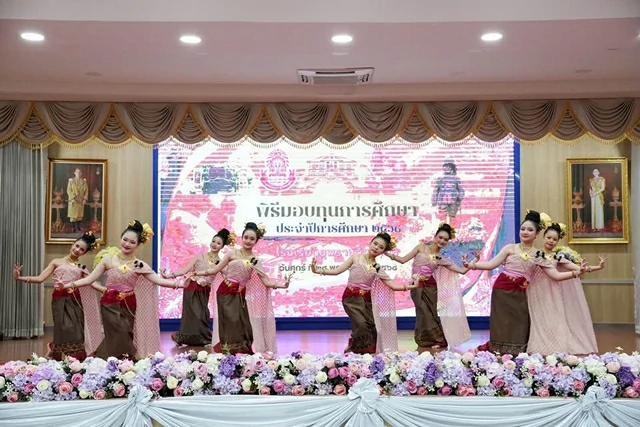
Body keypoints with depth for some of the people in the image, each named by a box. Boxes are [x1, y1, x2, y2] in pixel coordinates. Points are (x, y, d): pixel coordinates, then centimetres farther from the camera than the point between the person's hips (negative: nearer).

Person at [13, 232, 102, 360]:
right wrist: (19, 277, -9)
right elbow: (40, 278, 3)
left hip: (75, 300, 3)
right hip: (61, 299, -2)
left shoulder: (81, 267, 17)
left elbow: (91, 282, 5)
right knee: (65, 330, -14)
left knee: (77, 333, -6)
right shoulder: (57, 262, 11)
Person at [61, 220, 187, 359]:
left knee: (123, 339, 4)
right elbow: (90, 279, -1)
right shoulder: (108, 258, -2)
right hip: (110, 305, -2)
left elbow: (158, 280, -5)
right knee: (118, 339, -13)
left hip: (128, 306, 2)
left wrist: (178, 284, -18)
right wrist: (69, 284, -11)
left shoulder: (139, 265, 1)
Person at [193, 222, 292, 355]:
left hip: (239, 296, 2)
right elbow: (215, 269, 5)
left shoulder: (255, 261, 7)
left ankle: (242, 354, 3)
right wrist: (196, 273, 4)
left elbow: (266, 281, 2)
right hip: (225, 293, -2)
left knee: (241, 325, -5)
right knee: (229, 324, -7)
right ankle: (227, 354, -3)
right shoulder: (233, 253, 3)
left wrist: (282, 284, -11)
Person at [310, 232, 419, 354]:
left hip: (366, 299, 4)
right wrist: (318, 271, -12)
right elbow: (337, 271, 0)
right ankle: (353, 352, -9)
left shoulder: (378, 269, 9)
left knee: (372, 328, -6)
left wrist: (411, 286, 0)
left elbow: (392, 286, 8)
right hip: (352, 297, -4)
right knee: (361, 325, -23)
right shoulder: (356, 257, 2)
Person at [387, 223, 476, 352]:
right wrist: (387, 253, -7)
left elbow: (462, 271, 5)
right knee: (425, 314, -9)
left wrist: (475, 261, -3)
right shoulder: (421, 247, 3)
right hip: (418, 287, -2)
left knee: (431, 315, -3)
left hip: (431, 288, 2)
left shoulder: (441, 259, 9)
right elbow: (403, 260, 1)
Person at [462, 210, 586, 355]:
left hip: (519, 295, 2)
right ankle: (497, 354, 8)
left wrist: (575, 273, -9)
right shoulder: (510, 248, 3)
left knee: (518, 327, 3)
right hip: (502, 290, -2)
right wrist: (471, 265, -16)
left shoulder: (538, 256, 8)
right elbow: (491, 264, -3)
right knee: (502, 325, -2)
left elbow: (556, 275, 5)